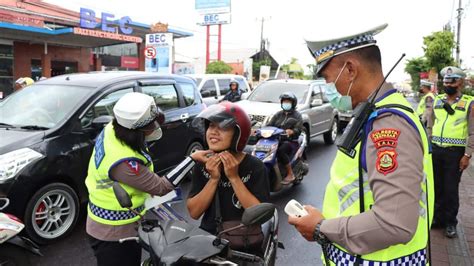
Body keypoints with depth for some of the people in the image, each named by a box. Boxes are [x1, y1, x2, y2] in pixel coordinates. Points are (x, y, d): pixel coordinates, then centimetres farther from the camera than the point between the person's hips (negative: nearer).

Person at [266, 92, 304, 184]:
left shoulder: (297, 115, 7)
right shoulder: (278, 114, 22)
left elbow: (298, 129, -9)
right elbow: (270, 124, 10)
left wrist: (291, 131, -32)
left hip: (291, 141, -5)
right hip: (276, 139, 5)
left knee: (280, 151, -34)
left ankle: (290, 174, -21)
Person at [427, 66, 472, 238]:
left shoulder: (468, 103, -3)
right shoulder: (437, 101, 8)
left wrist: (467, 155, -11)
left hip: (455, 152, -4)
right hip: (435, 149, 4)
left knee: (451, 189, 4)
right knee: (437, 186, 12)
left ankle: (450, 222, 19)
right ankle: (438, 217, 26)